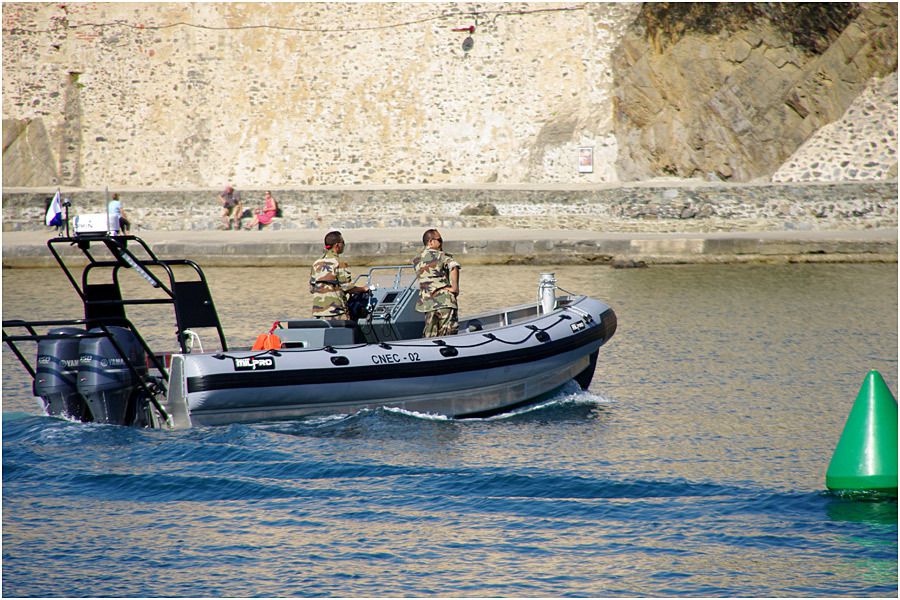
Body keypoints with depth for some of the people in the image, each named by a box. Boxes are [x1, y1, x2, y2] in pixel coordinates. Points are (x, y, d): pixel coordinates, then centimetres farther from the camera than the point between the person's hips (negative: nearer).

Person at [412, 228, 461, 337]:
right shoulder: (441, 256, -7)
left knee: (429, 336, 11)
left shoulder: (417, 261, 15)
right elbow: (454, 267, -23)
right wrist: (455, 287, -17)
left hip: (427, 302, 6)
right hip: (445, 299, -6)